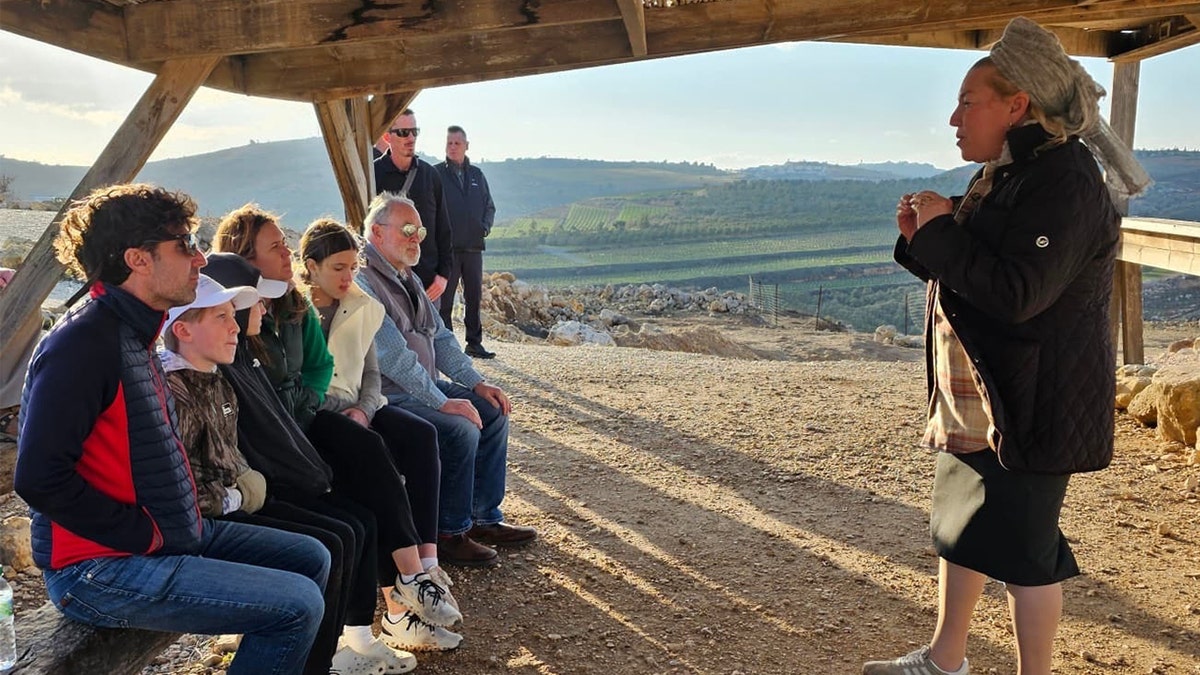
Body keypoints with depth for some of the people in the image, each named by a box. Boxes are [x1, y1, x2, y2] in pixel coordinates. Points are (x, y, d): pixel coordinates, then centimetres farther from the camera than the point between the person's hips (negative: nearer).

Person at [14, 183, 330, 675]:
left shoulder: (132, 336, 12)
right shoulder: (83, 344, -19)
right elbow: (40, 478, -25)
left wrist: (169, 523, 7)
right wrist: (147, 534, -18)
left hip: (163, 535, 10)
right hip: (98, 569, -10)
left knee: (311, 559, 12)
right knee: (298, 605, -17)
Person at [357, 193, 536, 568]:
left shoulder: (408, 278, 14)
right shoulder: (362, 282, -18)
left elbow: (440, 338, 16)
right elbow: (393, 356, -24)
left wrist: (477, 383, 5)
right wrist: (443, 402, -24)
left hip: (423, 388, 10)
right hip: (386, 400, -10)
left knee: (494, 412, 3)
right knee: (460, 430, -25)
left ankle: (486, 519, 11)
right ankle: (450, 534, -7)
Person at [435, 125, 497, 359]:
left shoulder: (477, 174, 14)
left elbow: (489, 206, 19)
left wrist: (486, 226, 1)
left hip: (474, 246, 5)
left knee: (474, 296, 9)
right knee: (444, 298, 0)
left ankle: (474, 343, 18)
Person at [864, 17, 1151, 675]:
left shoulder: (1063, 181, -18)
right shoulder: (1000, 178, 12)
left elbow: (1017, 292, -28)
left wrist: (940, 232, -19)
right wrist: (923, 239, 0)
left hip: (1029, 405, -10)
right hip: (974, 398, 10)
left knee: (1022, 550, 2)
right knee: (958, 529, 18)